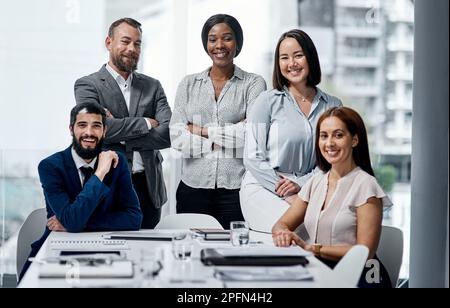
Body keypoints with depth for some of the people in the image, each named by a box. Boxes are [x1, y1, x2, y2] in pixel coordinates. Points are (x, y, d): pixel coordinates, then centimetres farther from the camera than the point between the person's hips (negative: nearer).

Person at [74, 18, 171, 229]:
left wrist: (119, 137, -9)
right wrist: (146, 123, -6)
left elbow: (169, 134, -1)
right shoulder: (87, 85, 1)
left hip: (148, 188, 4)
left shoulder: (152, 86, 12)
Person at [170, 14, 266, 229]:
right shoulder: (188, 84, 11)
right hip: (193, 187, 2)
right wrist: (230, 139, -6)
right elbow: (177, 137, 0)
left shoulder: (253, 83, 5)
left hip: (237, 188, -2)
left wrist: (203, 130, -3)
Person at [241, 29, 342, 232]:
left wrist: (299, 184, -10)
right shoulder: (268, 101, 2)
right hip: (263, 188, -3)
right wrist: (286, 195, -12)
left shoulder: (332, 106, 10)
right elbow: (253, 158, -3)